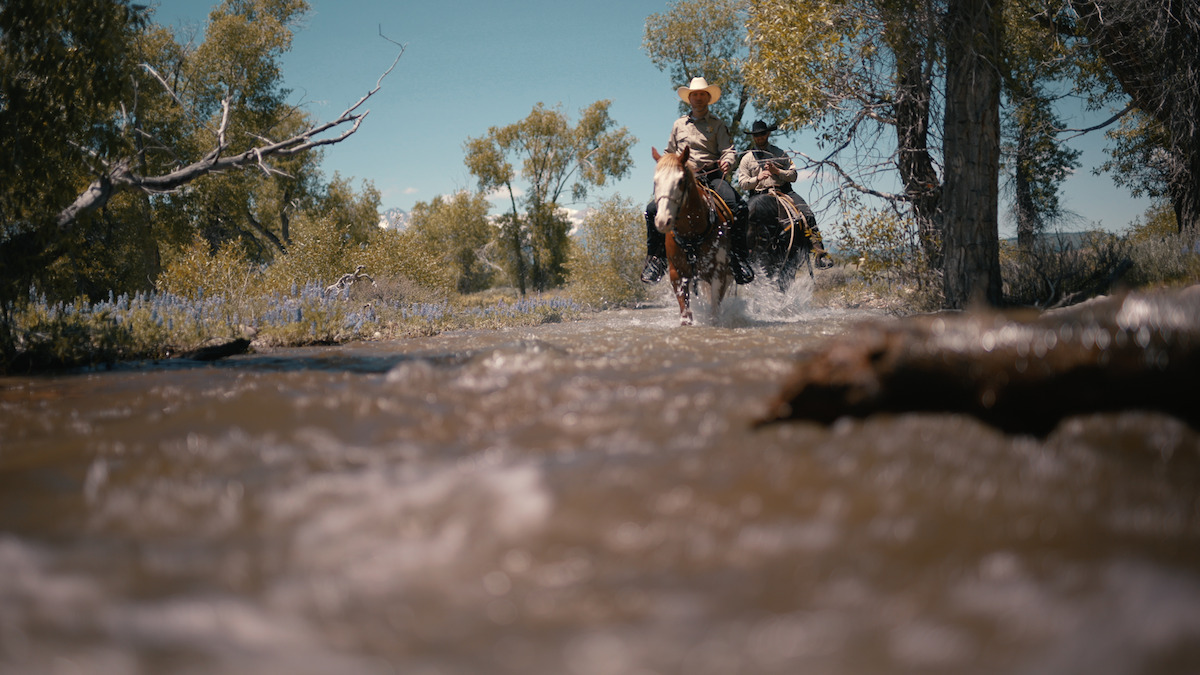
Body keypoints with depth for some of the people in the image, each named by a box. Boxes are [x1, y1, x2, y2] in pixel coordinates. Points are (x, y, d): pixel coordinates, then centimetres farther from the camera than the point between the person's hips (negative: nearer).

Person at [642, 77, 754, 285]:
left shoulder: (717, 125, 11)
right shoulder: (678, 125, 19)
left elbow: (728, 150, 1)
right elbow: (670, 154, 26)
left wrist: (727, 162, -22)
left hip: (712, 176, -2)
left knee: (738, 208, -29)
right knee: (653, 209, -20)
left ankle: (738, 257, -16)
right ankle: (656, 258, -8)